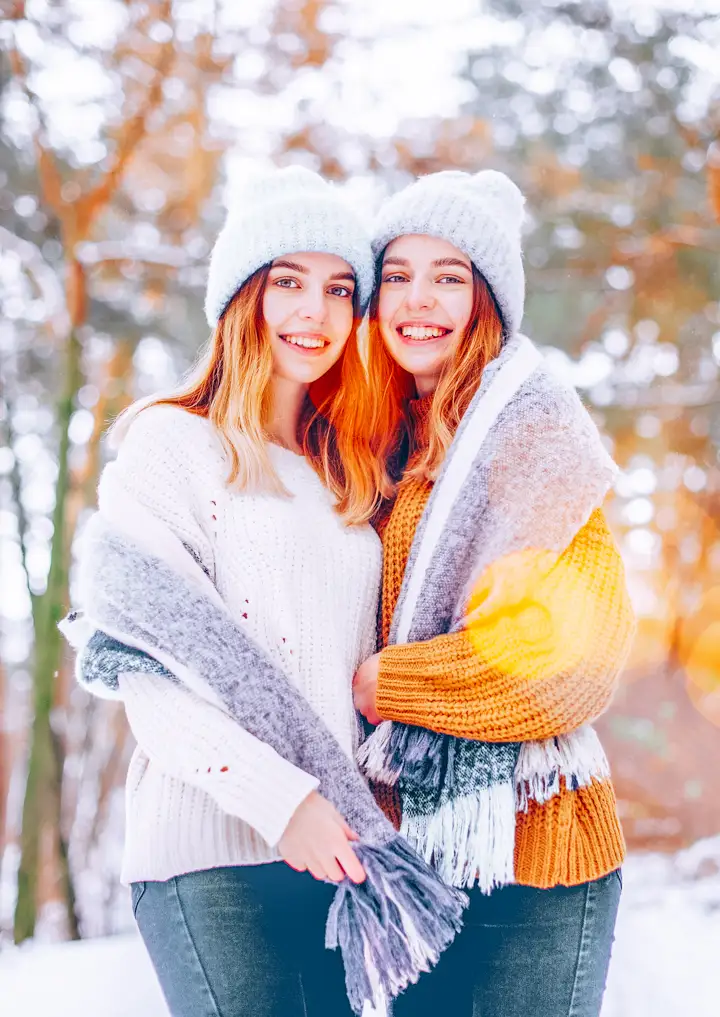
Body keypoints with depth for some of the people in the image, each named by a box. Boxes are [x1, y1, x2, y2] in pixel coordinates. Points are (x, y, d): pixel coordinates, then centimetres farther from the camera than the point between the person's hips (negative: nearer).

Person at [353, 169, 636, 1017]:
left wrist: (372, 686, -10)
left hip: (524, 854, -6)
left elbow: (559, 660, -19)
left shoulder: (535, 433, -10)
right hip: (407, 840, 7)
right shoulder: (390, 449, 11)